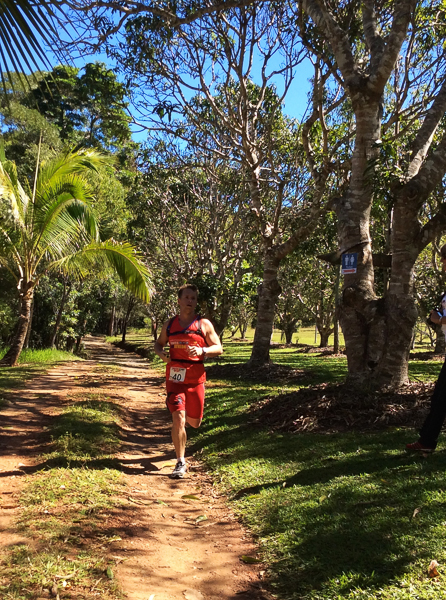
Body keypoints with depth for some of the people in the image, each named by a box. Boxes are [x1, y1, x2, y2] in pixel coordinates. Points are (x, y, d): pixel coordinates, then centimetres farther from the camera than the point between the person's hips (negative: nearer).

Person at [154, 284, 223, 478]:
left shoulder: (204, 324, 0)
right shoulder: (169, 324, 7)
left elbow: (218, 348, 0)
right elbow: (158, 343, 19)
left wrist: (202, 350, -20)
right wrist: (161, 353, -5)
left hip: (195, 380, 0)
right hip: (174, 379, 0)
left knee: (195, 422, 13)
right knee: (178, 419, -12)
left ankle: (174, 410, 49)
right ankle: (180, 463, 1)